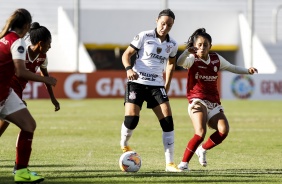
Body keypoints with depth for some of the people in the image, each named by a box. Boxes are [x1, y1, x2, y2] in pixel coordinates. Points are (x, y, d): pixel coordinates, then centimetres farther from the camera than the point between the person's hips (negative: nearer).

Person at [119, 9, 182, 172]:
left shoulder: (172, 45, 6)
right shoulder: (144, 37, -5)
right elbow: (126, 54, -4)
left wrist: (167, 86, 20)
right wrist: (129, 69, -24)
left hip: (157, 85, 3)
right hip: (137, 82, -3)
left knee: (168, 121, -10)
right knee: (131, 119, -18)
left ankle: (170, 163, -4)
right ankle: (124, 146, 16)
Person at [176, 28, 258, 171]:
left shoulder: (216, 59, 12)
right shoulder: (193, 59, -5)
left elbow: (232, 68, 27)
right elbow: (179, 63, -27)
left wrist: (247, 71, 12)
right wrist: (187, 52, -46)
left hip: (213, 103, 5)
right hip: (197, 100, -5)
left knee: (224, 130, -17)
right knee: (201, 133, -25)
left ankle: (202, 150, 8)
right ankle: (184, 163, -13)